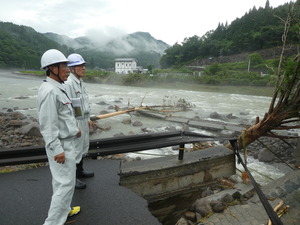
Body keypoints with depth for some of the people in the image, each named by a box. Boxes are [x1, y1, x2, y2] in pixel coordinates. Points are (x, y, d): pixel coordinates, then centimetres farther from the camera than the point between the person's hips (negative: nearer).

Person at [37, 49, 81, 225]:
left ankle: (64, 210, 38)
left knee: (62, 180, 21)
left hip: (66, 141, 10)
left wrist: (74, 128, 22)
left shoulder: (58, 88, 8)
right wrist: (57, 150, -23)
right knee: (66, 183, -2)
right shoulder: (49, 91, -23)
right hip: (61, 145, -10)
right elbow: (47, 125, -24)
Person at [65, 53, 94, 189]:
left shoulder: (81, 82, 10)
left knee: (83, 147, 20)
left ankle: (79, 171, 38)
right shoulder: (68, 83, -20)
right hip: (75, 122, -10)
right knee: (76, 150, 0)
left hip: (83, 120, 10)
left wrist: (88, 119, 19)